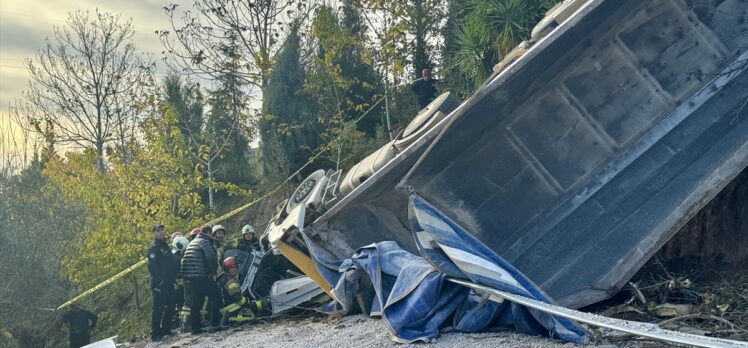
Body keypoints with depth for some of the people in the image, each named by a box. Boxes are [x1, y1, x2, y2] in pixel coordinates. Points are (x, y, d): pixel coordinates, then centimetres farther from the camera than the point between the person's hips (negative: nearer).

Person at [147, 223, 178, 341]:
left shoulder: (165, 246, 18)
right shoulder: (154, 247, -10)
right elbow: (152, 266, -20)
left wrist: (173, 277, 15)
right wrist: (159, 281, -22)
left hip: (168, 283, 9)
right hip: (160, 284, -9)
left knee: (170, 307, 12)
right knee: (158, 308, -8)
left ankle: (165, 329, 21)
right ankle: (155, 334, -5)